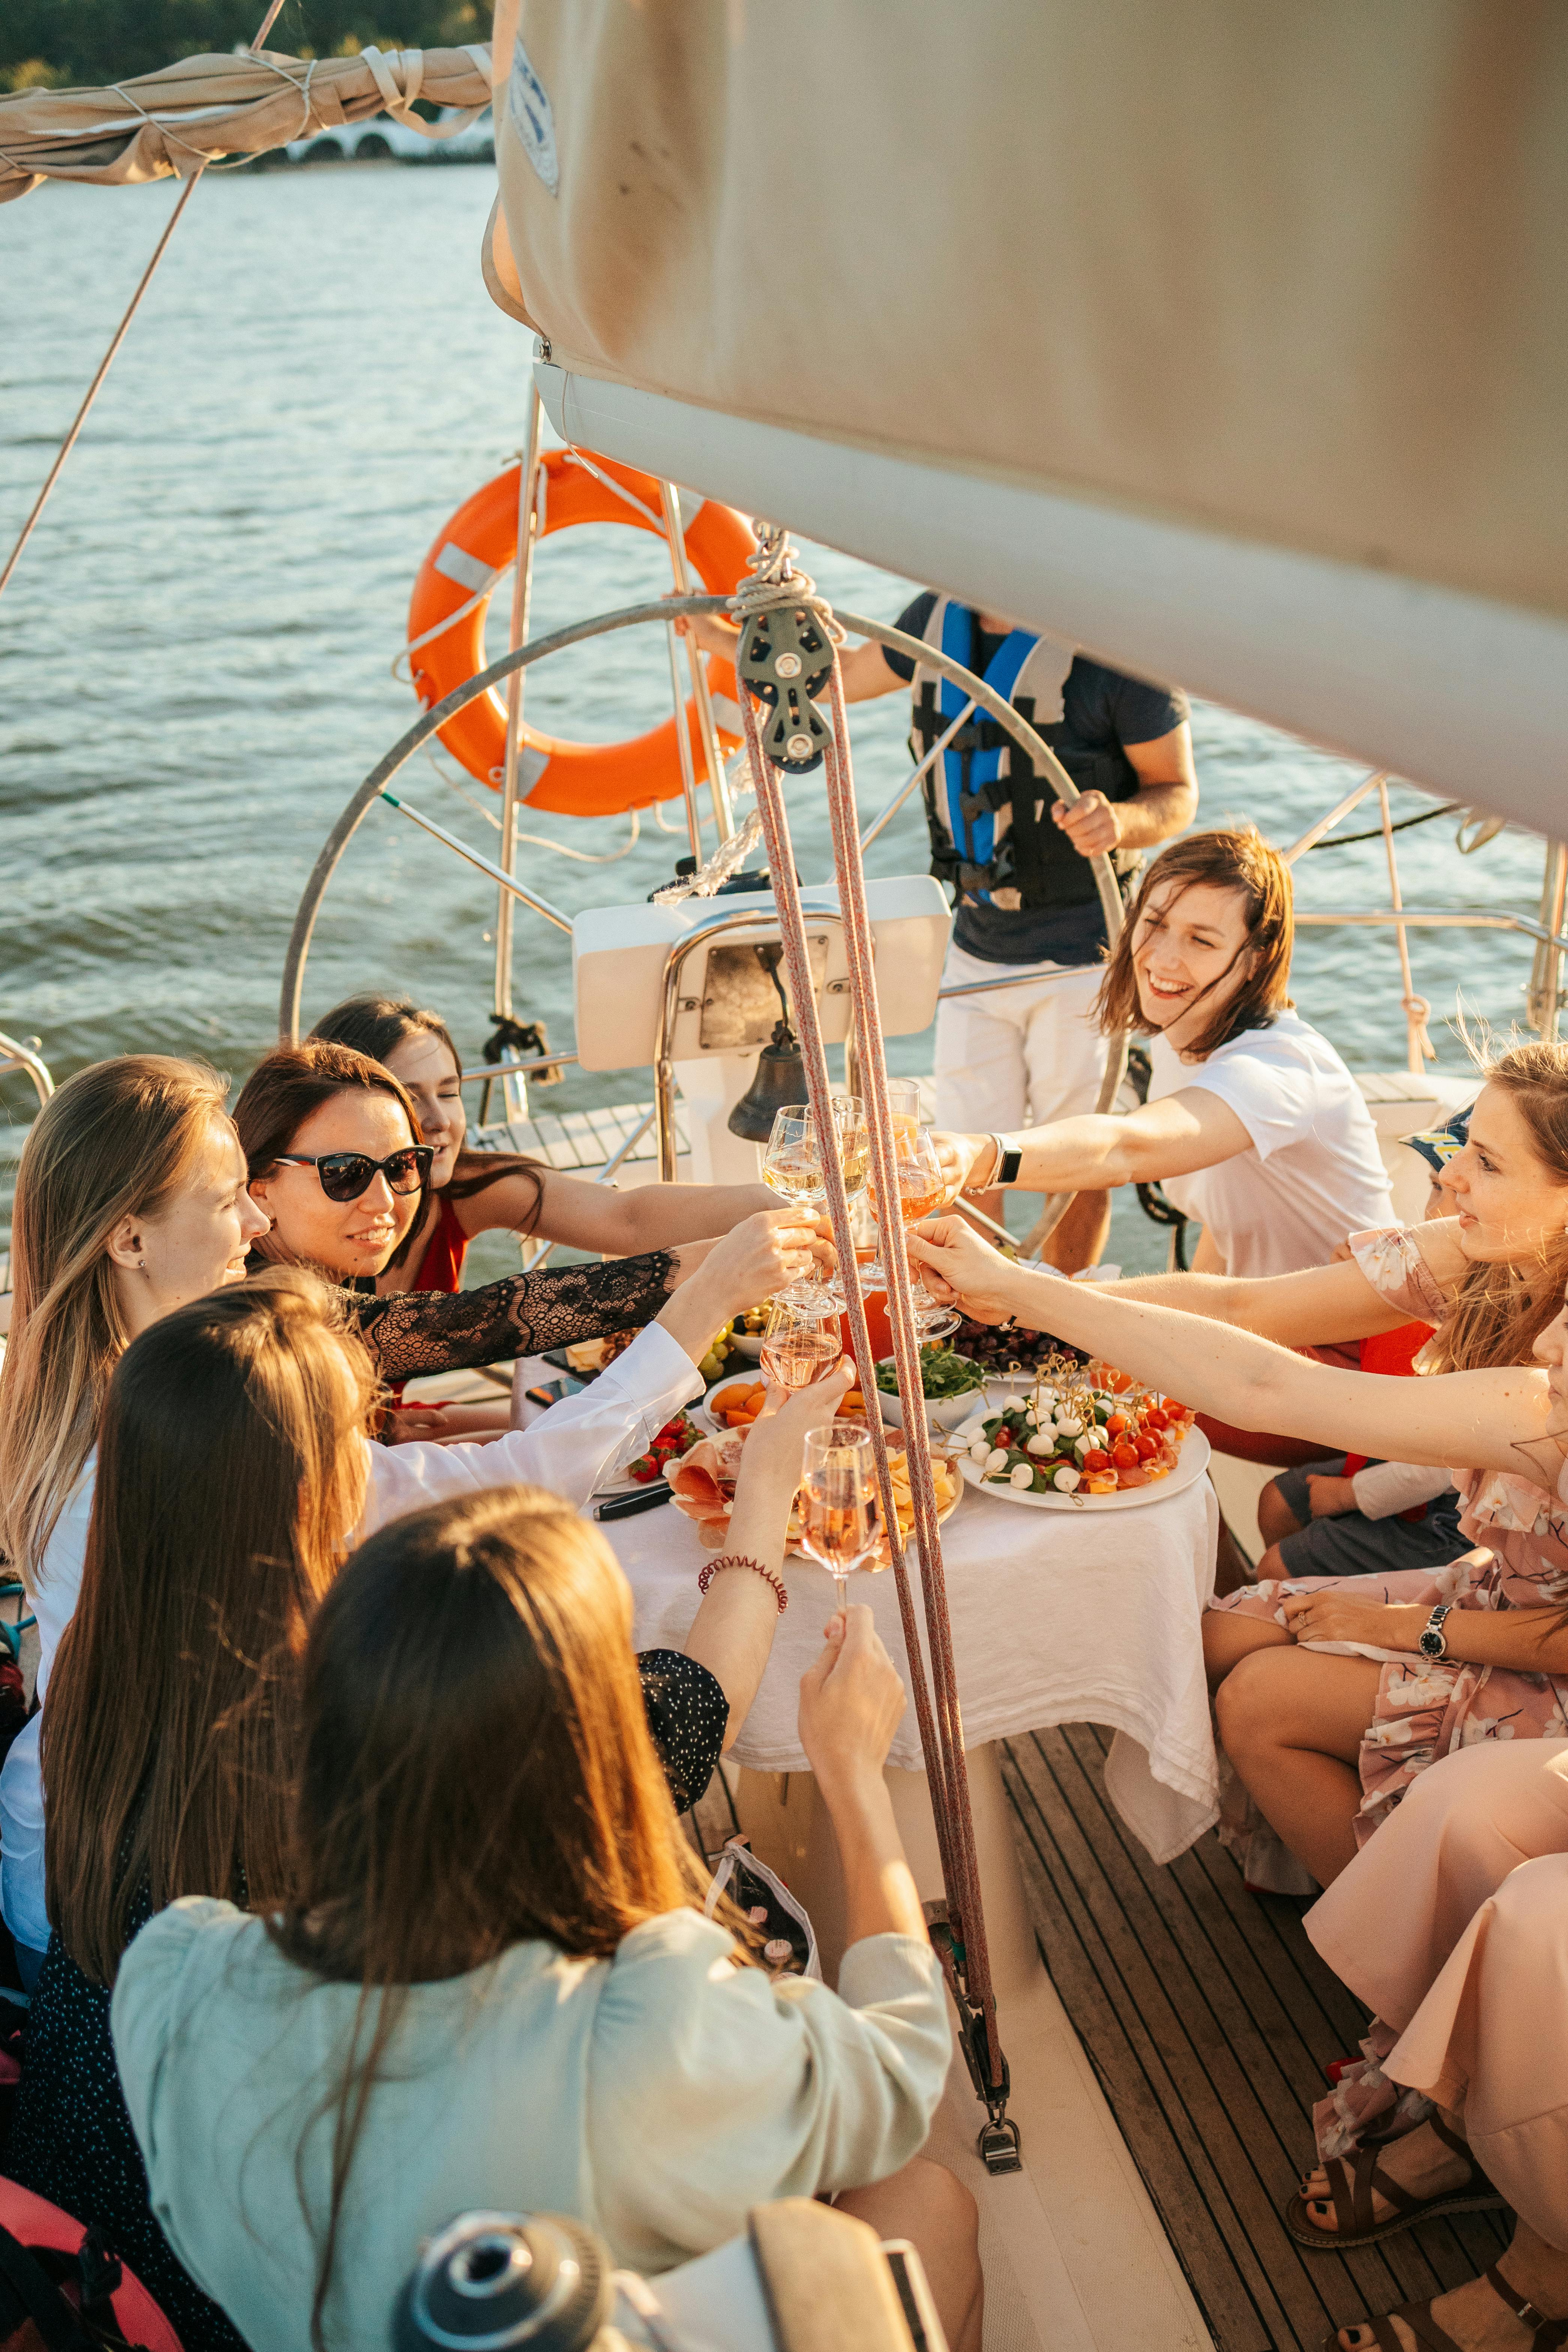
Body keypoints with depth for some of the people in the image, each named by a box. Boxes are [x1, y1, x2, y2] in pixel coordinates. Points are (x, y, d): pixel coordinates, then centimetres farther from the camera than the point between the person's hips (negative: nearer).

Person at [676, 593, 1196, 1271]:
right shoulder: (939, 617, 3)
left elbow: (1179, 793, -10)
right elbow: (846, 674, 22)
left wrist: (1122, 820, -32)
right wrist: (720, 638, 22)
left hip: (1082, 956, -5)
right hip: (977, 944, 6)